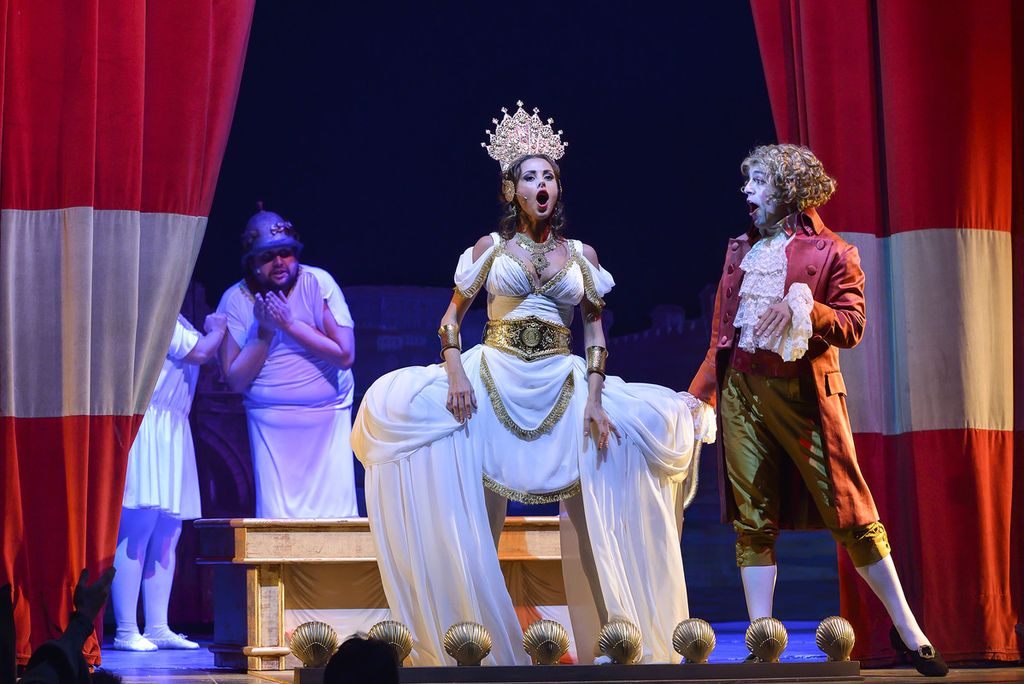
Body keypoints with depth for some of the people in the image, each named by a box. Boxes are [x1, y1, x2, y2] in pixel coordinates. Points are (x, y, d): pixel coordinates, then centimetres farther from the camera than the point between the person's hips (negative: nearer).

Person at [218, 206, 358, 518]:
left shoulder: (318, 283, -10)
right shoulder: (235, 300, -6)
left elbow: (345, 355, -15)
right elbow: (235, 380, -7)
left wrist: (290, 325, -19)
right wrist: (264, 330, -17)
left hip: (328, 414, -1)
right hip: (270, 421, 1)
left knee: (334, 511, -5)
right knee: (276, 518, -5)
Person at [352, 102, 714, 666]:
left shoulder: (580, 254, 9)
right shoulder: (491, 248, 6)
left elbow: (595, 330, 7)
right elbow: (452, 314, 6)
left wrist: (594, 397, -5)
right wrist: (455, 371, -10)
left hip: (562, 386, 1)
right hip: (493, 382, -1)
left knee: (589, 520, -7)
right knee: (474, 520, -8)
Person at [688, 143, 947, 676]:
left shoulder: (832, 252, 2)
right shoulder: (740, 251, 18)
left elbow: (851, 326, -7)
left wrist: (804, 308, -24)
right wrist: (697, 397, 16)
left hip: (805, 393, -4)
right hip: (742, 393, 4)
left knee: (850, 515, -4)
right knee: (752, 522, 1)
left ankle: (906, 627, 7)